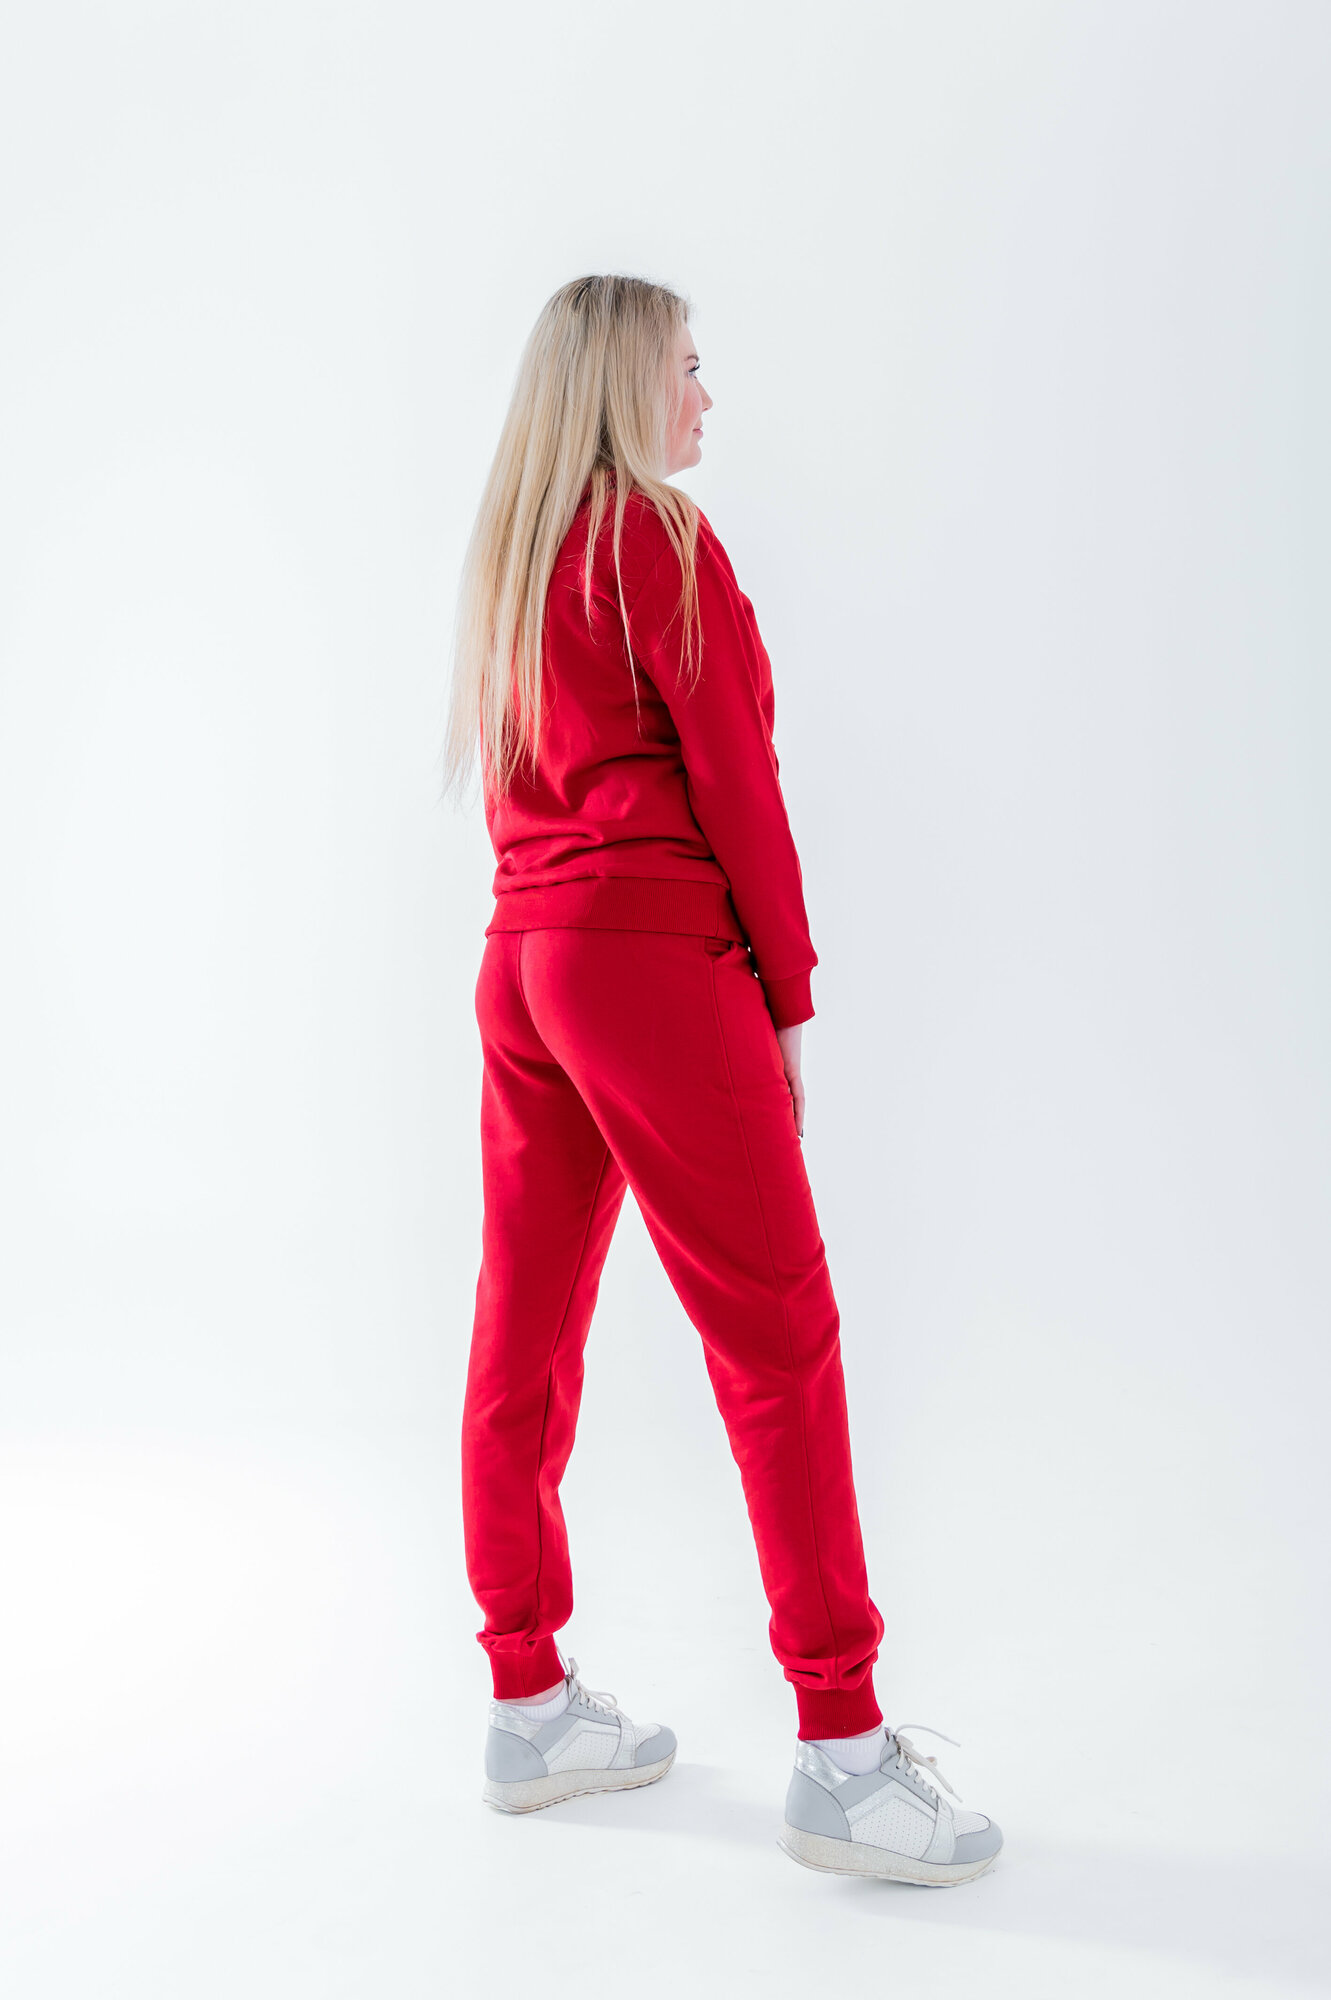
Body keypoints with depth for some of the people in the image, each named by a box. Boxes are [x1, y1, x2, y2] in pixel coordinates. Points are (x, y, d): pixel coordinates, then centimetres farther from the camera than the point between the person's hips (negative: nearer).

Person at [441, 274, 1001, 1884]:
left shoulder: (506, 555, 17)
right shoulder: (661, 536, -7)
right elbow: (733, 780, -10)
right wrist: (789, 999, -4)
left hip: (521, 953, 9)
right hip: (655, 960, -9)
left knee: (525, 1341, 10)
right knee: (779, 1346, -3)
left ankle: (528, 1709, 22)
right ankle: (841, 1755, 3)